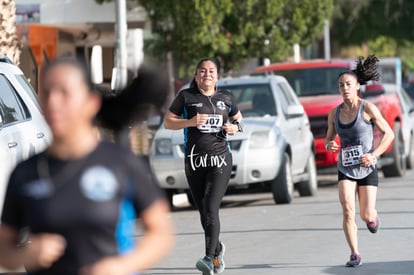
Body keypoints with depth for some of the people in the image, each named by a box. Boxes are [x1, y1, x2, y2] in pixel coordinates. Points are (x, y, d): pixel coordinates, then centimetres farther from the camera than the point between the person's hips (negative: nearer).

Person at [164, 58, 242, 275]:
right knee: (204, 213, 8)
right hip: (195, 161, 1)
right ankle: (218, 249, 33)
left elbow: (237, 117, 25)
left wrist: (236, 127, 2)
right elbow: (167, 122, 3)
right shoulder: (186, 96, 4)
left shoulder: (225, 98, 10)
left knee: (211, 208, -17)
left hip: (220, 159, -1)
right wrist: (190, 122, -13)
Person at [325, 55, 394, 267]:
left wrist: (374, 155, -16)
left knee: (367, 216, -2)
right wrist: (329, 145, -10)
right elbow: (328, 139, 14)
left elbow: (388, 134, -5)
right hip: (345, 169, 2)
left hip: (367, 169, -2)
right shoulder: (335, 113, 2)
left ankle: (373, 217, 37)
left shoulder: (368, 109, -9)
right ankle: (355, 255, -11)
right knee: (347, 209, -17)